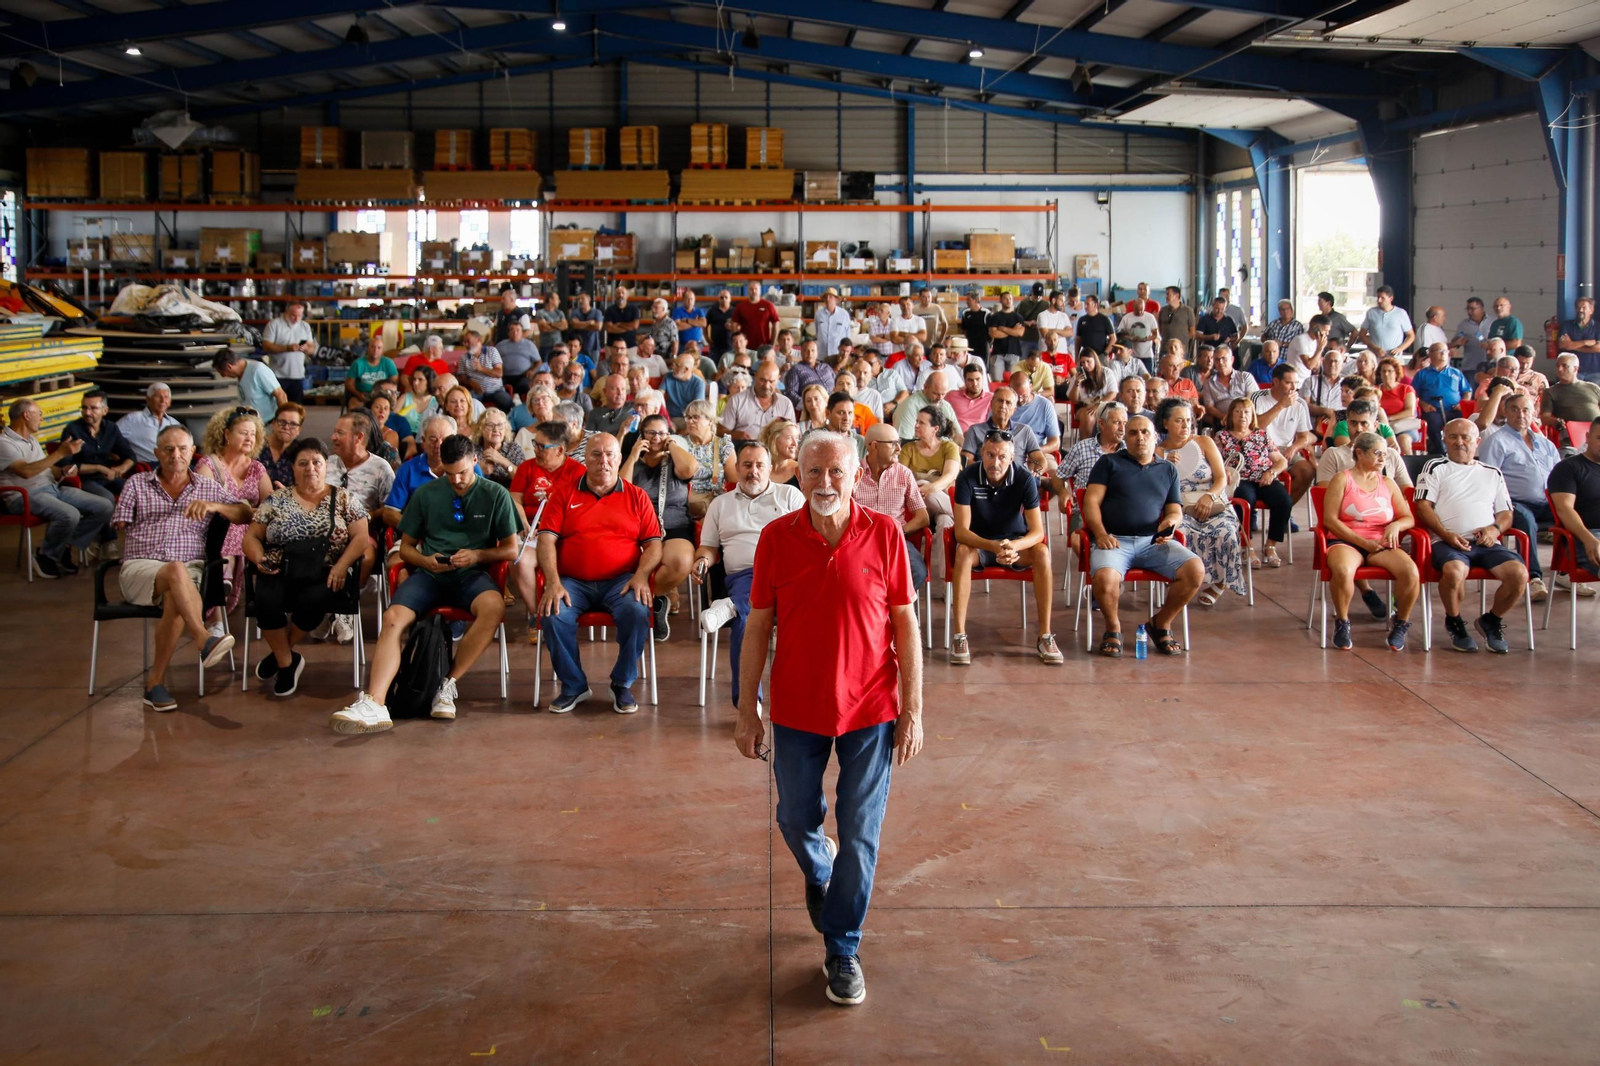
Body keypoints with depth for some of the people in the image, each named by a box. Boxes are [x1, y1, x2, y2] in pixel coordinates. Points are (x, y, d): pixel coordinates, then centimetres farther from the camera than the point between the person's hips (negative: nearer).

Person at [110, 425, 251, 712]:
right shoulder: (136, 484, 20)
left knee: (175, 600, -36)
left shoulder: (208, 488, 22)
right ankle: (204, 640, -55)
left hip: (190, 567, 1)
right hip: (140, 567, -1)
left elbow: (247, 515, 13)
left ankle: (155, 682, -30)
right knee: (178, 571, -38)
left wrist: (213, 505, -6)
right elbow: (120, 527, 12)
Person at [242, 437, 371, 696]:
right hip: (280, 573, 1)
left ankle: (281, 654, -5)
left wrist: (341, 566, -14)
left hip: (324, 575, -1)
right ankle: (287, 662, -8)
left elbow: (361, 537, 2)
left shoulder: (344, 498, 10)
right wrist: (260, 560, -8)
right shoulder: (276, 500, 14)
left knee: (312, 600, -34)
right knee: (267, 601, -32)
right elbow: (251, 537, 13)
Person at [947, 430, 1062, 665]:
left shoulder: (1024, 479, -17)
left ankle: (1045, 637, -26)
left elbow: (1037, 531, -20)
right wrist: (993, 547, -42)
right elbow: (961, 530, -24)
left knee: (1042, 552, -30)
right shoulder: (968, 477, -19)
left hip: (1016, 542, 1)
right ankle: (959, 636, -34)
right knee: (962, 552, -34)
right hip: (979, 542, -1)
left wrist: (1014, 546, -42)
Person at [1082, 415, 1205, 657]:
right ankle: (1113, 628, -1)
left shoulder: (1168, 470, 22)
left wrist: (1171, 521, -7)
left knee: (1196, 570, -22)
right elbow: (1091, 501, 4)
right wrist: (1101, 533, -13)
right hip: (1115, 540, -3)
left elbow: (1176, 511, 19)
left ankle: (1161, 624, 2)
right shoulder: (1109, 462, 13)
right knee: (1105, 578, -35)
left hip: (1154, 541, 3)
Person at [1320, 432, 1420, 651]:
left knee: (1411, 572, -28)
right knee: (1343, 571, -39)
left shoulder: (1388, 483, 18)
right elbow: (1329, 519, -4)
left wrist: (1395, 525, -8)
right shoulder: (1343, 479, 5)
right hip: (1346, 541, -3)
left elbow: (1409, 518, 17)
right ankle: (1342, 623, -12)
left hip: (1381, 544, 3)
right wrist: (1362, 541, -12)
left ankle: (1400, 624, -4)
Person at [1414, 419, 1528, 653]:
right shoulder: (1435, 467, 16)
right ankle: (1454, 623, -6)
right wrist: (1446, 535, -11)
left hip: (1487, 543, 3)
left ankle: (1491, 621, 4)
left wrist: (1495, 529, -3)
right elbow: (1423, 507, 4)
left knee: (1519, 574, -25)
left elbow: (1506, 513, 22)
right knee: (1454, 571, -38)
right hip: (1449, 542, -3)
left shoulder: (1492, 473, 26)